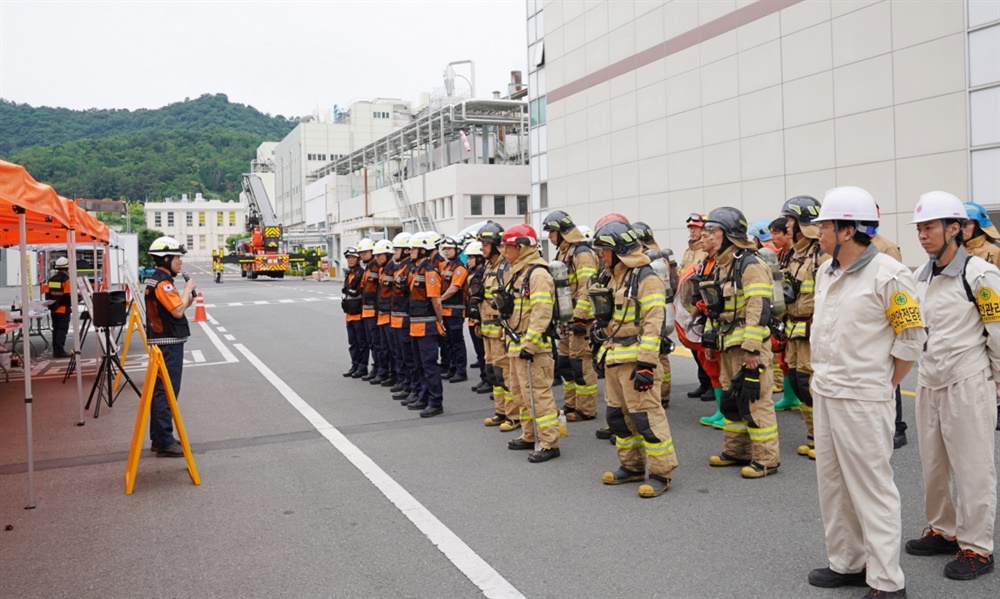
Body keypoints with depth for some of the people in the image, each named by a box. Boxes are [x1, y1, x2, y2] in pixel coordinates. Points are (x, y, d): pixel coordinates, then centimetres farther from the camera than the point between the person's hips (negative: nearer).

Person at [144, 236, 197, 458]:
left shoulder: (155, 280, 17)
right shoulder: (162, 282, -16)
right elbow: (178, 311, -23)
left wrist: (188, 299, 3)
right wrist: (187, 289, -11)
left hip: (161, 342, 11)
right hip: (168, 344, -11)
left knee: (161, 391, 14)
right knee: (167, 392, -8)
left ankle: (159, 438, 22)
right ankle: (164, 442, -6)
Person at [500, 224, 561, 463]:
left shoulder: (538, 274, -16)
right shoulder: (519, 273, 17)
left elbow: (541, 313, -23)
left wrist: (529, 344, -24)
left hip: (532, 346, -11)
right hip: (517, 345, 11)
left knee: (538, 394, -8)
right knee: (521, 393, 18)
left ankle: (549, 444, -1)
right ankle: (530, 436, 30)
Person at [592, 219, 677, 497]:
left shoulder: (646, 278, -12)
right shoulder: (615, 278, 16)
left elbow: (652, 324, -19)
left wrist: (646, 364, -23)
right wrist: (604, 354, 23)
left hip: (635, 359, -9)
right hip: (613, 359, 10)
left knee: (646, 416, -7)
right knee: (618, 414, 14)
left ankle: (661, 473, 4)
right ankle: (632, 466, 27)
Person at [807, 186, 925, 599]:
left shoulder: (887, 276, -15)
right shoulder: (826, 273, 9)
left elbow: (912, 339, -11)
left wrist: (881, 386, -5)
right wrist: (824, 378, 12)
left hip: (862, 401, -8)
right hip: (824, 394, 8)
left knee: (872, 488, 0)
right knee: (832, 483, 16)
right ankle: (847, 563, 31)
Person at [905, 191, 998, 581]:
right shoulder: (922, 275, 8)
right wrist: (927, 369, 16)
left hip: (968, 384, -7)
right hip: (929, 383, 7)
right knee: (933, 463, 16)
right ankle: (943, 530, 32)